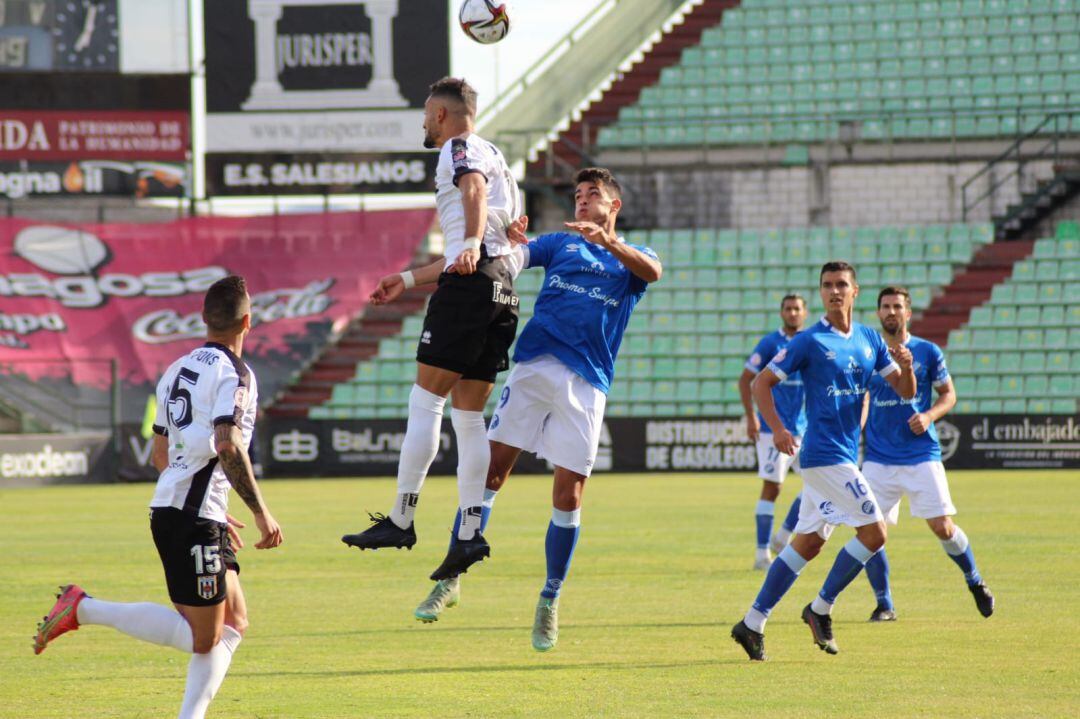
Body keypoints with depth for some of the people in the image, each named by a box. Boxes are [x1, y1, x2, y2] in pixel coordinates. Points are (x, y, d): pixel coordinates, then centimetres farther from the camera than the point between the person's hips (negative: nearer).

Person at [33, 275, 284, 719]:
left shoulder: (177, 370, 17)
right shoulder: (234, 374, -10)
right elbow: (228, 447, -24)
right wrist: (261, 513, -19)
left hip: (169, 509, 9)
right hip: (194, 519, -9)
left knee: (234, 624, 13)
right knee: (202, 638, -6)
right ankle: (85, 609, -10)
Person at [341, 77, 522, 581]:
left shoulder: (460, 149, 1)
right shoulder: (492, 157, 30)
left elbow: (475, 189, -24)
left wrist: (471, 244, -42)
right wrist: (408, 279, 50)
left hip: (470, 283, -9)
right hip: (502, 288, 9)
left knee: (425, 400, -7)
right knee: (468, 414, 7)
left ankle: (401, 519, -9)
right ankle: (470, 532, 0)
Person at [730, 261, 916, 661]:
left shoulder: (870, 340, 11)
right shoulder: (809, 341, -7)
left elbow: (905, 392, 11)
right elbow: (761, 384, -5)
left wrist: (905, 366, -12)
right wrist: (777, 429, -19)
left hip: (845, 455, 7)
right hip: (824, 454, -7)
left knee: (807, 543, 8)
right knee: (874, 530, -12)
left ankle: (752, 624, 11)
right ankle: (820, 609, 0)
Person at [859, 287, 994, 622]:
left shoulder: (928, 352, 1)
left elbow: (948, 395, 8)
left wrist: (929, 416, -11)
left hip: (922, 457, -1)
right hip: (878, 459, 1)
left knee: (943, 528, -3)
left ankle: (975, 581, 24)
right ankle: (884, 604, 5)